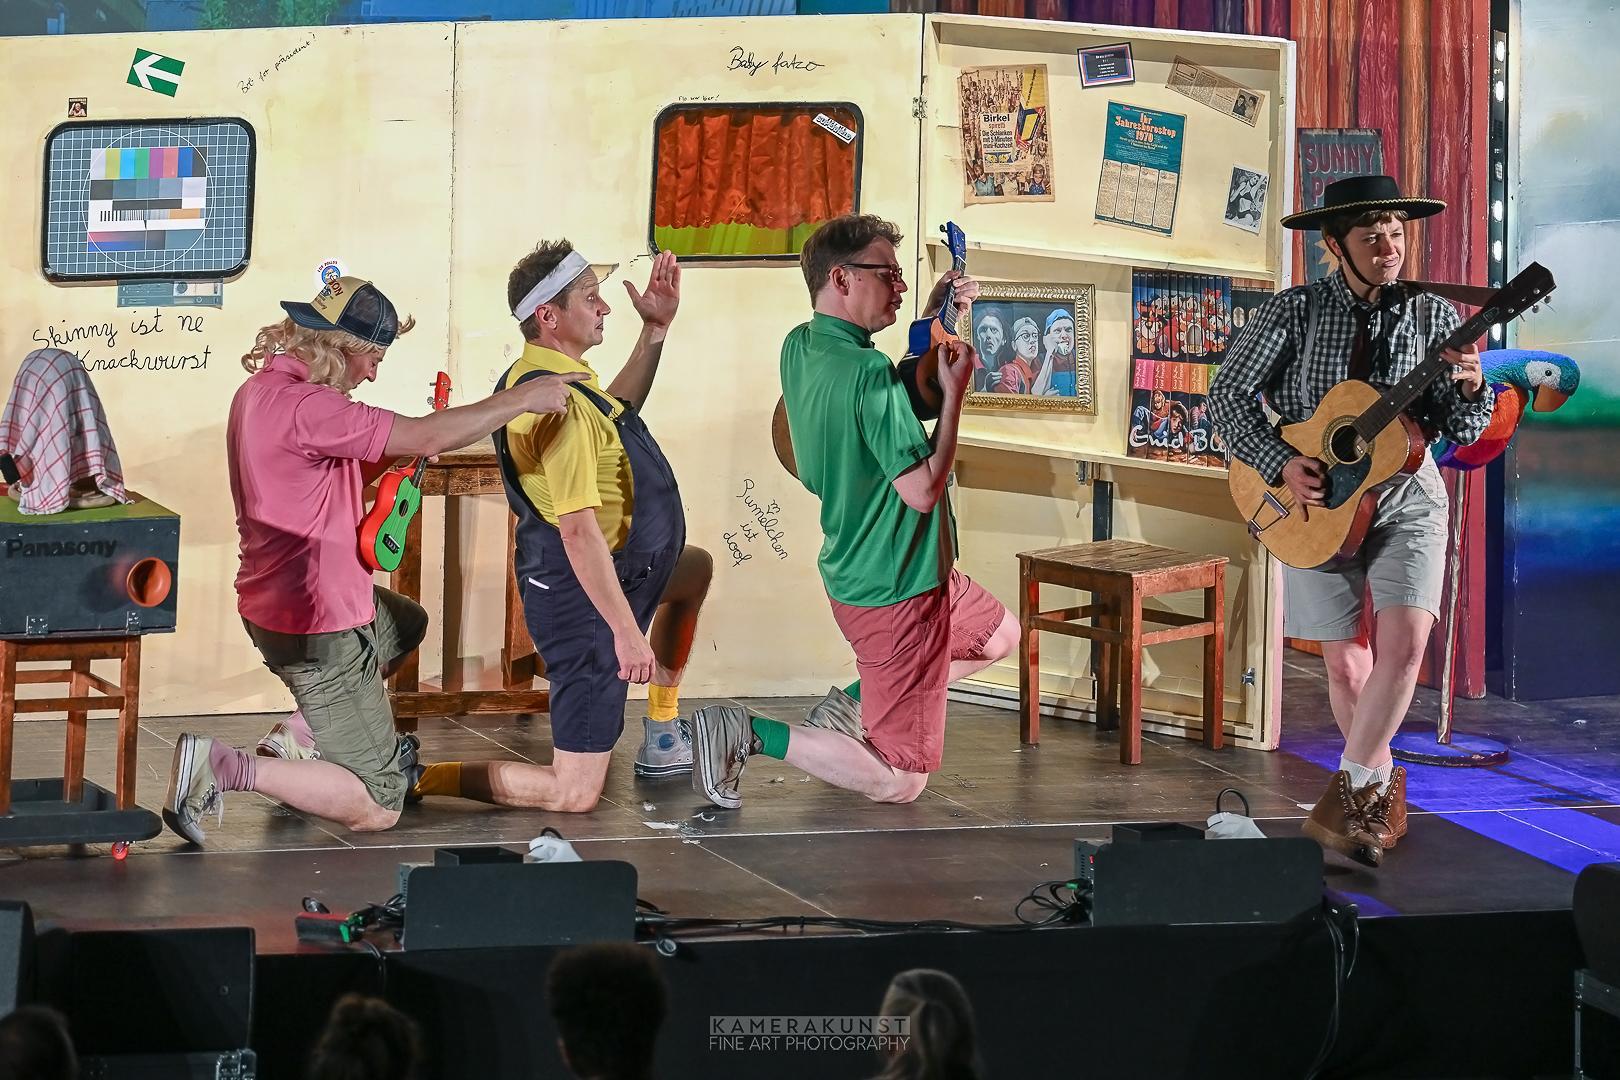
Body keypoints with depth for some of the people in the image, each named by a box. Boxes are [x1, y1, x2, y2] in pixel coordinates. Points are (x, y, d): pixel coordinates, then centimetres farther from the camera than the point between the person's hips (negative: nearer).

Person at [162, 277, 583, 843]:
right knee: (376, 808, -5)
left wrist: (392, 457, -2)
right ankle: (225, 768, -12)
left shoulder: (260, 390, 7)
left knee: (407, 626, 39)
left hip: (275, 602, 10)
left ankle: (295, 736, 23)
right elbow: (427, 438, -25)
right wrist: (522, 399, -16)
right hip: (319, 624, -10)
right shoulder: (303, 406, -25)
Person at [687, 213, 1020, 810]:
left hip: (855, 573, 10)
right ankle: (746, 734, -6)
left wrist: (931, 322, 7)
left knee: (998, 635, 32)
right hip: (896, 588, -10)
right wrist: (955, 391, -17)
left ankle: (850, 705, 23)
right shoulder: (868, 373, -26)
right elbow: (922, 489, -25)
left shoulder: (800, 347, 1)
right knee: (901, 782, -2)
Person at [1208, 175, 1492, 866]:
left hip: (1405, 497, 0)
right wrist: (1280, 465, -16)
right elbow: (1227, 398, -3)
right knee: (1345, 661, 5)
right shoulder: (1294, 313, -5)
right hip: (1318, 502, 0)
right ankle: (1382, 786, 28)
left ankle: (1347, 795, -13)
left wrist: (1470, 387, -19)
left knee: (1405, 639, -20)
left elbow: (1462, 432, 3)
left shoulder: (1432, 318, -1)